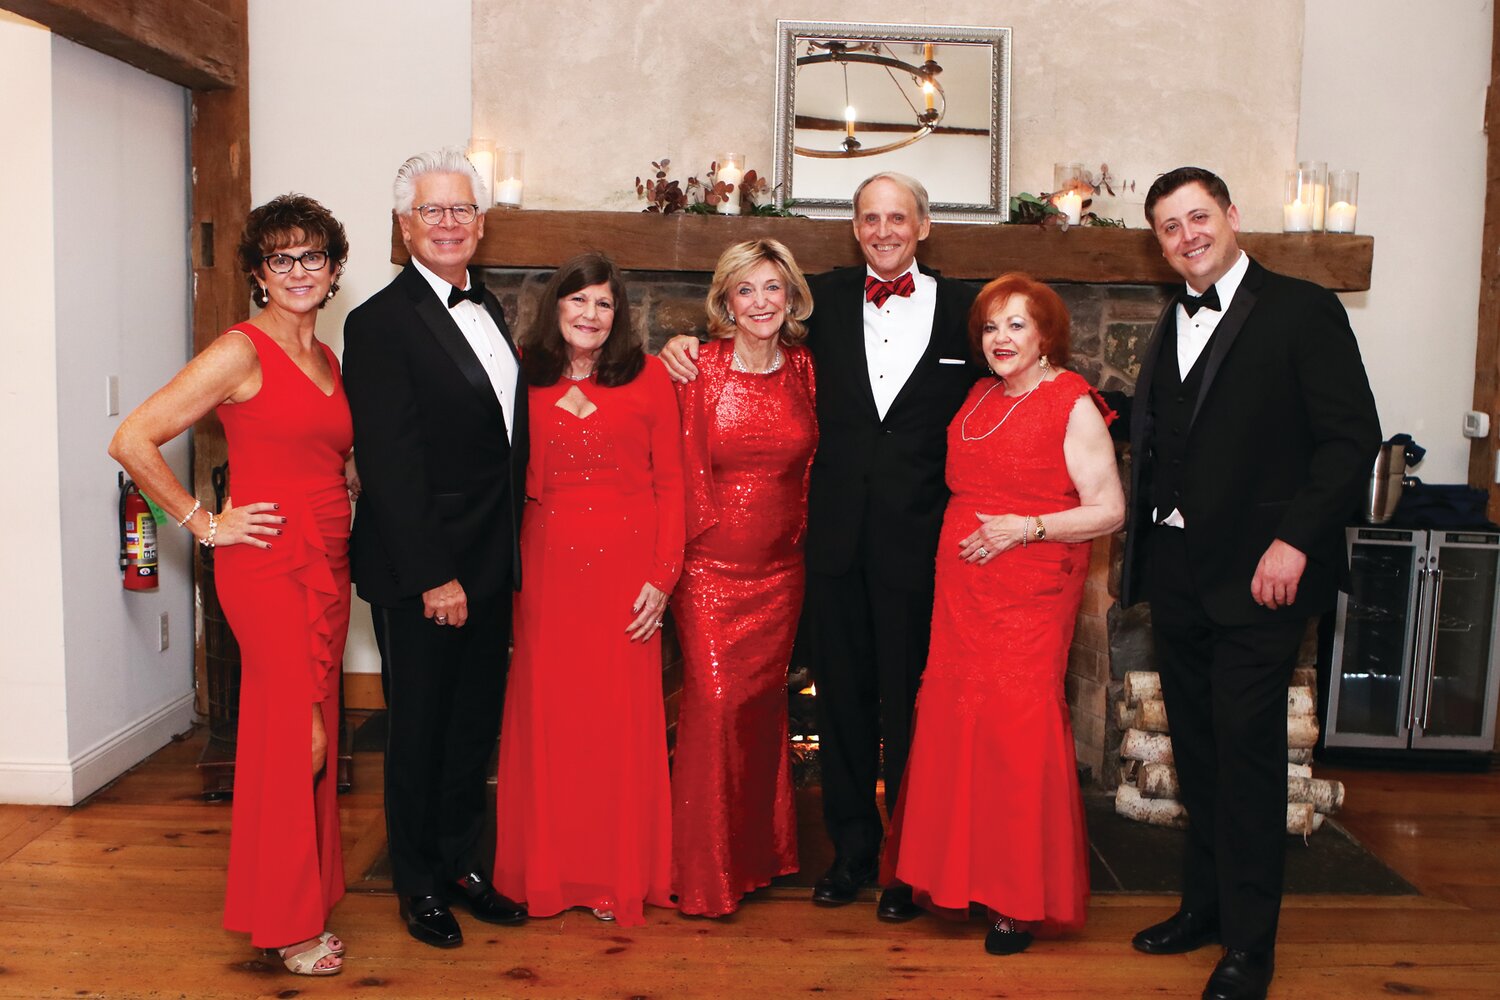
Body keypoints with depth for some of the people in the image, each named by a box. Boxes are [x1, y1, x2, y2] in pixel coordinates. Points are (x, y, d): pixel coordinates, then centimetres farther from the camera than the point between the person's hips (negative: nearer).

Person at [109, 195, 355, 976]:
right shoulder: (241, 352, -9)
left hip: (326, 566, 7)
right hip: (268, 565, -7)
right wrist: (204, 523, -10)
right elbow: (132, 440, -13)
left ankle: (306, 893, 27)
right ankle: (288, 921, 12)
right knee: (295, 737, -4)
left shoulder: (328, 360, 14)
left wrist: (357, 483, 9)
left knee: (310, 738, 13)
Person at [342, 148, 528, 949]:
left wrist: (510, 554, 10)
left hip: (490, 564, 7)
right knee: (420, 728, 8)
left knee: (475, 724, 16)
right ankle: (420, 885, 25)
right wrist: (432, 575, -20)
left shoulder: (485, 307, 11)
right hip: (419, 572, -7)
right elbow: (389, 461, -17)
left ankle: (462, 862, 33)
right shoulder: (380, 323, -13)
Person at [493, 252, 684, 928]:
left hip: (626, 562, -1)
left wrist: (663, 576, -5)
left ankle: (621, 873, 18)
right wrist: (562, 408, -3)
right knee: (547, 711, 5)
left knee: (623, 715, 2)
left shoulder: (647, 377, 3)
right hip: (548, 561, 2)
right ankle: (550, 870, 21)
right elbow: (523, 484, 8)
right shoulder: (527, 378, 7)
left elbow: (670, 482, 1)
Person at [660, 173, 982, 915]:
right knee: (841, 698, 12)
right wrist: (684, 342, -1)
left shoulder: (964, 311, 2)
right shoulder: (825, 299, 7)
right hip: (838, 537, 2)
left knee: (911, 704, 7)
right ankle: (852, 847, 29)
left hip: (921, 541, -2)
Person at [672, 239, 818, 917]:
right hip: (713, 564, -3)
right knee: (714, 701, -6)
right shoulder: (701, 368, -6)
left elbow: (808, 464, 10)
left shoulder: (804, 369, 4)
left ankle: (761, 849, 30)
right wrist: (705, 528, -2)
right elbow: (690, 467, -4)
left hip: (780, 567, 4)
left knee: (764, 701, 12)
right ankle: (704, 869, 10)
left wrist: (794, 528, 4)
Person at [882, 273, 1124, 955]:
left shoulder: (1072, 405, -6)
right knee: (952, 720, 6)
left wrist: (1025, 527, -18)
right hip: (961, 590, 7)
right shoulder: (979, 399, 14)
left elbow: (1109, 511, -10)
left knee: (1018, 729, -6)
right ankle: (963, 877, 21)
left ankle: (1023, 898, 10)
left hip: (1030, 597, -6)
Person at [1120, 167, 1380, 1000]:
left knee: (1247, 751, -1)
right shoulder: (1169, 328, 15)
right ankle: (1204, 901, 30)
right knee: (1195, 746, 15)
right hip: (1176, 573, 6)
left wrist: (1293, 541, -18)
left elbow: (1353, 437, -10)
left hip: (1257, 576, -6)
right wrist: (1142, 554, 6)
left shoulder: (1302, 310, -5)